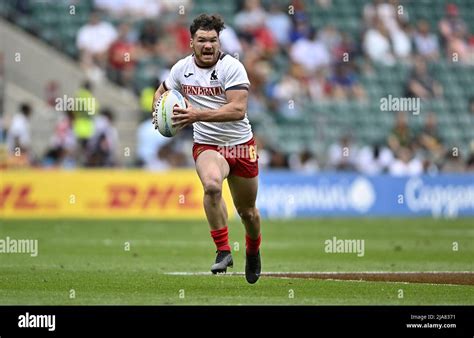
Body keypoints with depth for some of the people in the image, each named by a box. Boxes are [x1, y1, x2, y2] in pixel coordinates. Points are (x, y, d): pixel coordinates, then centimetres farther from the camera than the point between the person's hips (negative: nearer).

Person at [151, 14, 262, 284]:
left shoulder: (232, 67, -15)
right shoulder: (182, 68, -1)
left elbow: (238, 109, -26)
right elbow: (162, 91, 20)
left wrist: (198, 115, -34)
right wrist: (158, 111, -3)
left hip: (241, 145, -1)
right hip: (207, 145, 1)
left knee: (247, 211, 12)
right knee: (212, 184, -33)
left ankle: (253, 252, 45)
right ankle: (223, 250, -24)